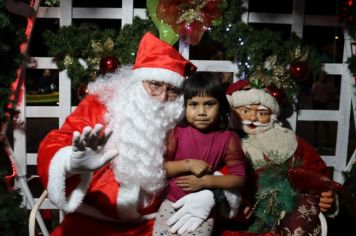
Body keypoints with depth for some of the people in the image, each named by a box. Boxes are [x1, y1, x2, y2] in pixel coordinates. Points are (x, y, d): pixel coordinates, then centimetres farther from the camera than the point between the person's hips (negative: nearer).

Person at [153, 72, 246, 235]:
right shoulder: (177, 132, -3)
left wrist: (206, 181, -18)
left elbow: (239, 178, -6)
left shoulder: (228, 138, -5)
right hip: (173, 202, 1)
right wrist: (188, 164, -17)